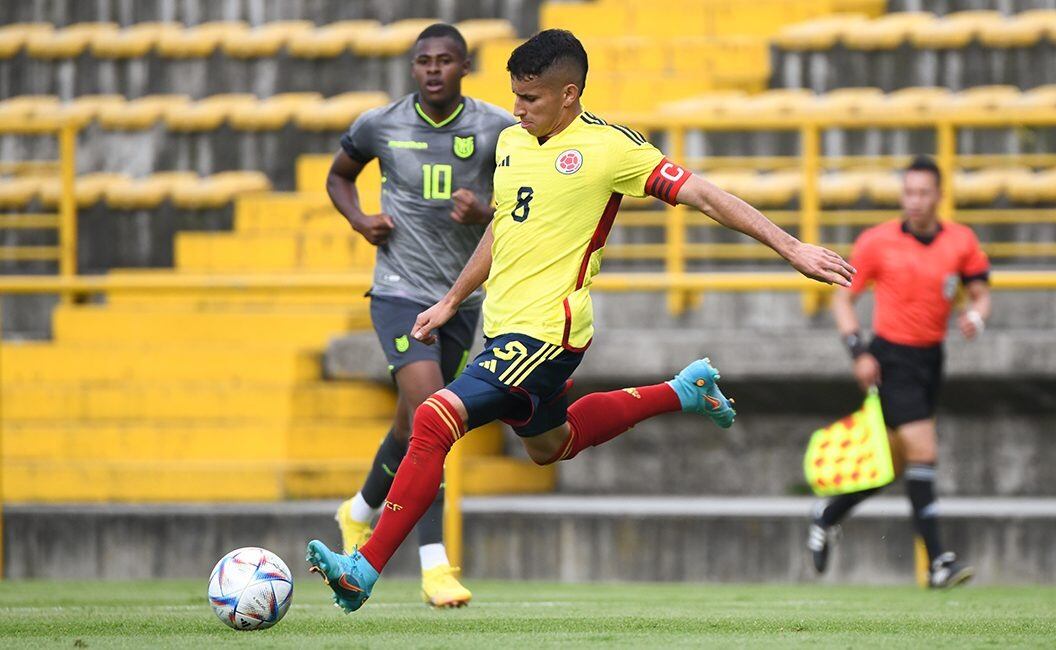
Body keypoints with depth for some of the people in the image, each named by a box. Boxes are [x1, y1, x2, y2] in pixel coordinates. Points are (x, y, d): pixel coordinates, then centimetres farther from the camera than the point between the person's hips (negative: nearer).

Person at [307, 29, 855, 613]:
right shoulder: (510, 142, 10)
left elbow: (701, 195, -10)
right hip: (503, 326, 9)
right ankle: (684, 393, 42)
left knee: (434, 421, -21)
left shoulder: (608, 147, -11)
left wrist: (788, 247, -13)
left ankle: (365, 570, -18)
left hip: (545, 333, -9)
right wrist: (451, 302, 27)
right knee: (550, 445, 29)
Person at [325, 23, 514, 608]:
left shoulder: (497, 130, -4)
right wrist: (358, 219, -3)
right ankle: (434, 566, -23)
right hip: (399, 291, -3)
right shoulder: (379, 126, -4)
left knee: (415, 428, 16)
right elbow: (339, 174, 16)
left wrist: (486, 213, -19)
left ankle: (360, 512, 46)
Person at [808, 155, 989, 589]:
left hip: (931, 358, 5)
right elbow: (843, 298, 0)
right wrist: (858, 351, -12)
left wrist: (976, 316, -16)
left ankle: (827, 517, 35)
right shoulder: (877, 242, -7)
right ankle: (937, 561, -15)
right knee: (922, 451, -16)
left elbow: (981, 293, 8)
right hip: (891, 359, -5)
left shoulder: (961, 241, 1)